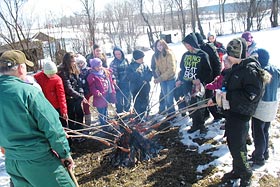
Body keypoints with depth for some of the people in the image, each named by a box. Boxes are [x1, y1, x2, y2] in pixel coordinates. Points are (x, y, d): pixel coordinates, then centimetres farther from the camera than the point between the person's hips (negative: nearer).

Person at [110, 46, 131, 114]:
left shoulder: (126, 60, 5)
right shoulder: (113, 63, -4)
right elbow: (112, 73, -12)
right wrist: (114, 80, -27)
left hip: (127, 83, 3)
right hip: (119, 84, -3)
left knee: (127, 99, 12)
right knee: (119, 100, -2)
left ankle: (127, 112, 28)